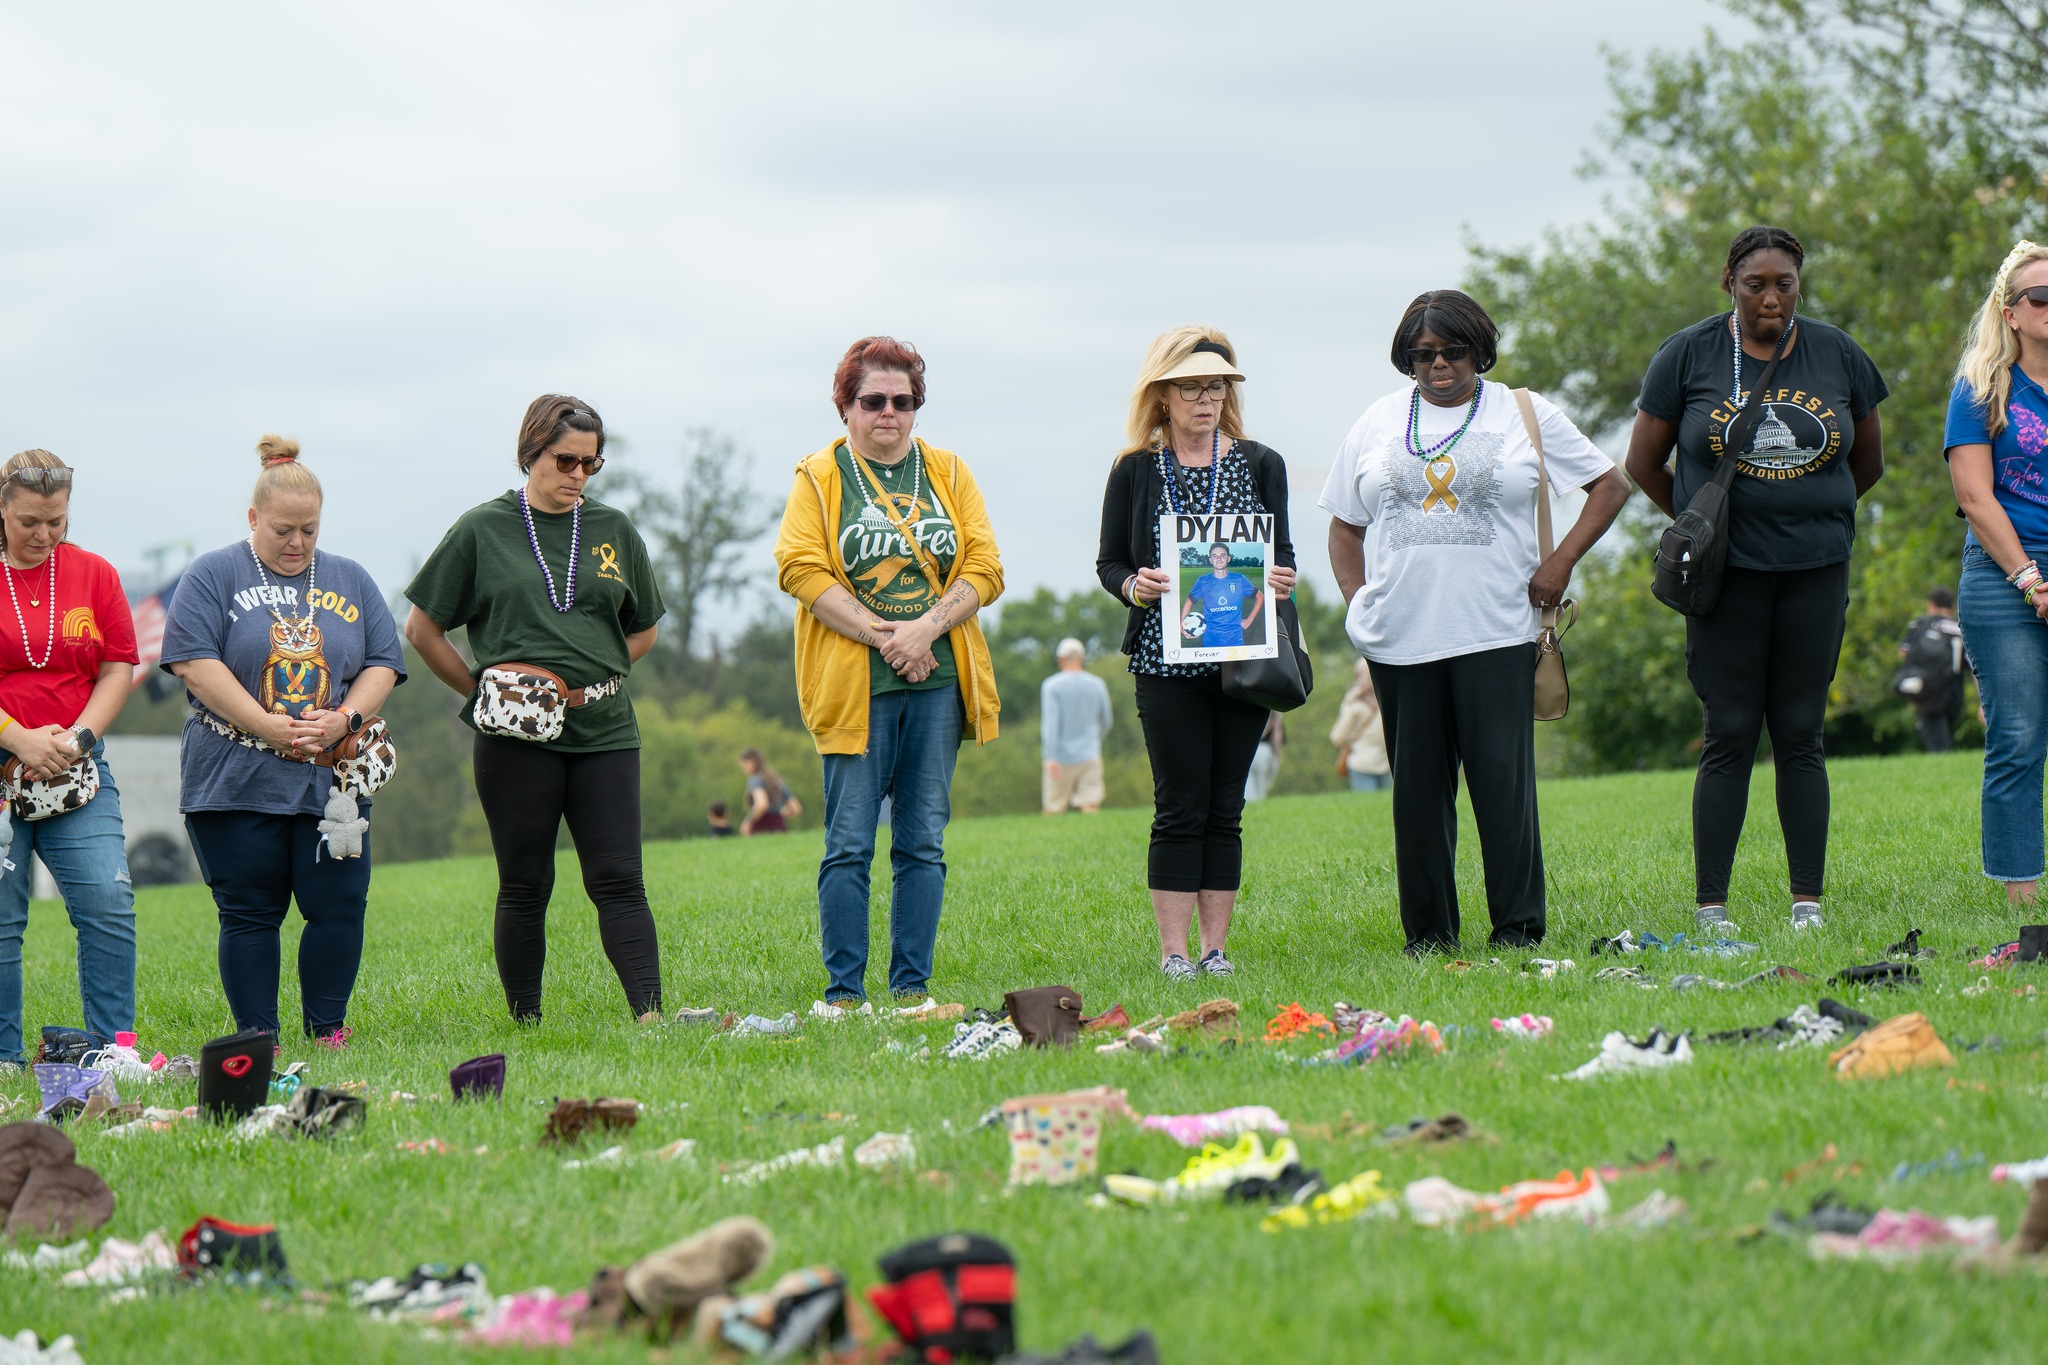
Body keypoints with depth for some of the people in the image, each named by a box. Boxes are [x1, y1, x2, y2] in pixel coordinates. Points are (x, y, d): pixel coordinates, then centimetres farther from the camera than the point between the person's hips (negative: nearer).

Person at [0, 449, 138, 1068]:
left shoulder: (94, 575, 9)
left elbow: (118, 669, 8)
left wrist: (76, 738, -6)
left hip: (74, 772, 2)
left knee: (109, 902, -8)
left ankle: (115, 1046, 0)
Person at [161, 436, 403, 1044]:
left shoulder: (349, 581, 16)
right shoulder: (213, 576, 3)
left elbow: (382, 664, 11)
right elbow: (196, 664, -8)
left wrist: (344, 719, -9)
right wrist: (272, 729, -14)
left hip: (332, 782, 3)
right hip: (236, 782, -3)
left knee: (340, 908, -4)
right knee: (250, 915, 0)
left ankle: (327, 1033, 9)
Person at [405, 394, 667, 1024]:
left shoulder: (614, 529, 10)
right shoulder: (482, 531, 2)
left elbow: (643, 630, 21)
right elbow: (422, 628, 8)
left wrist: (592, 676, 7)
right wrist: (481, 688, 2)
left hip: (603, 730, 2)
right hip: (515, 734, -2)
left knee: (618, 880, -5)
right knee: (525, 889, 3)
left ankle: (651, 1014, -12)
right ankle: (525, 1025, 10)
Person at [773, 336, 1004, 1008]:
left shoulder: (949, 474, 13)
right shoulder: (819, 478, 4)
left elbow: (985, 566, 5)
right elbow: (803, 570, -7)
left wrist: (925, 628, -11)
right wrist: (884, 637, -14)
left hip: (937, 679, 3)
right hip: (855, 683, -3)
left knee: (924, 842, 5)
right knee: (849, 844, -4)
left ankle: (912, 987, 10)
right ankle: (843, 991, 0)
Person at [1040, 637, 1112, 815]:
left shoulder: (1051, 685, -4)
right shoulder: (1097, 685, 7)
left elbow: (1050, 722, -14)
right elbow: (1106, 721, 17)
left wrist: (1050, 757, -20)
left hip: (1061, 760, -2)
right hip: (1090, 757, 2)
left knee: (1053, 810, 6)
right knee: (1091, 805, -6)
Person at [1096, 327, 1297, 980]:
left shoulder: (1260, 464, 8)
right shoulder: (1135, 471, 3)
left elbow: (1281, 552, 12)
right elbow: (1108, 562, 6)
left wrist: (1281, 579, -10)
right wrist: (1134, 585, -15)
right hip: (1167, 659, -2)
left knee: (1225, 808, 4)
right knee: (1180, 807, -3)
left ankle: (1215, 946, 10)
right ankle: (1173, 951, 1)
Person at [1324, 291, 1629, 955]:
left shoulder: (1524, 414, 8)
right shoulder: (1379, 422, 14)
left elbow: (1610, 485, 12)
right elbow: (1344, 523, 21)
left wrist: (1560, 563, 1)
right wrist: (1356, 600, 7)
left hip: (1494, 632, -2)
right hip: (1399, 638, 2)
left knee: (1503, 777, -8)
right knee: (1417, 787, 3)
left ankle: (1518, 928, -4)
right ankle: (1427, 935, 9)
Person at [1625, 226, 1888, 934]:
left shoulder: (1838, 356, 6)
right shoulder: (1688, 355, 1)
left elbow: (1868, 463, 19)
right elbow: (1643, 462, 9)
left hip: (1815, 572, 2)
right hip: (1726, 575, -2)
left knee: (1800, 735, 3)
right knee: (1729, 736, -3)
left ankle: (1809, 902, 7)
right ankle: (1710, 907, 0)